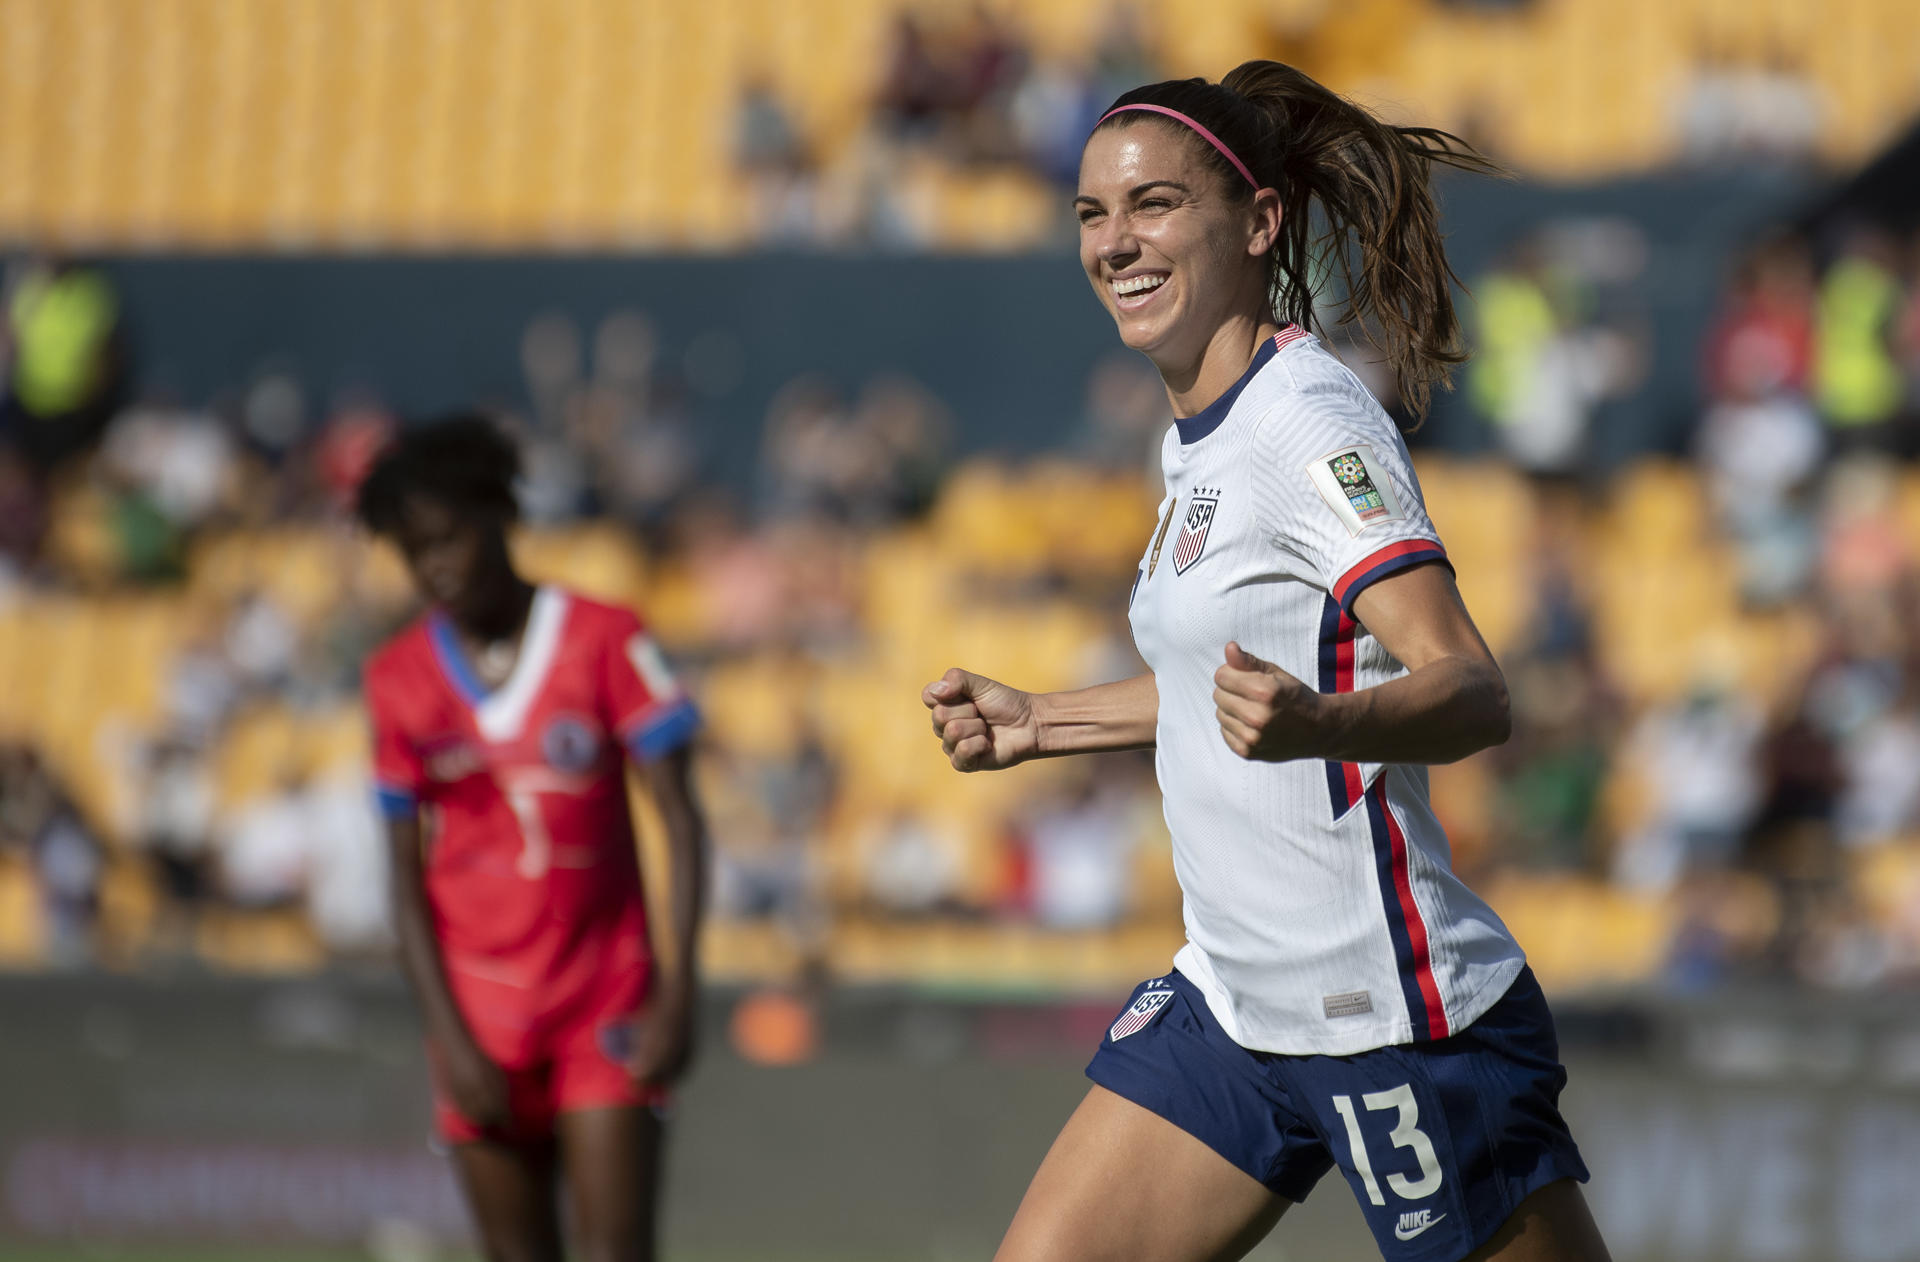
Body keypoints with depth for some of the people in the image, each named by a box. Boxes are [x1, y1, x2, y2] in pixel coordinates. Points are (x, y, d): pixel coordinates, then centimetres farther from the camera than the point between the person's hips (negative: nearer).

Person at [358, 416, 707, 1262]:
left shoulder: (605, 641, -3)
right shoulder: (400, 678, 4)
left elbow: (681, 822, -2)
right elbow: (407, 879, 5)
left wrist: (677, 994, -10)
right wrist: (452, 1040, -4)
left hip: (607, 1001, -2)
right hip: (479, 1012, 2)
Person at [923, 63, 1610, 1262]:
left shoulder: (1310, 424, -15)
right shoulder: (1197, 437, 12)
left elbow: (1471, 689, -25)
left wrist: (1315, 725, -44)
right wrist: (1041, 722, 30)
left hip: (1398, 1019, -9)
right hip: (1232, 1005, 9)